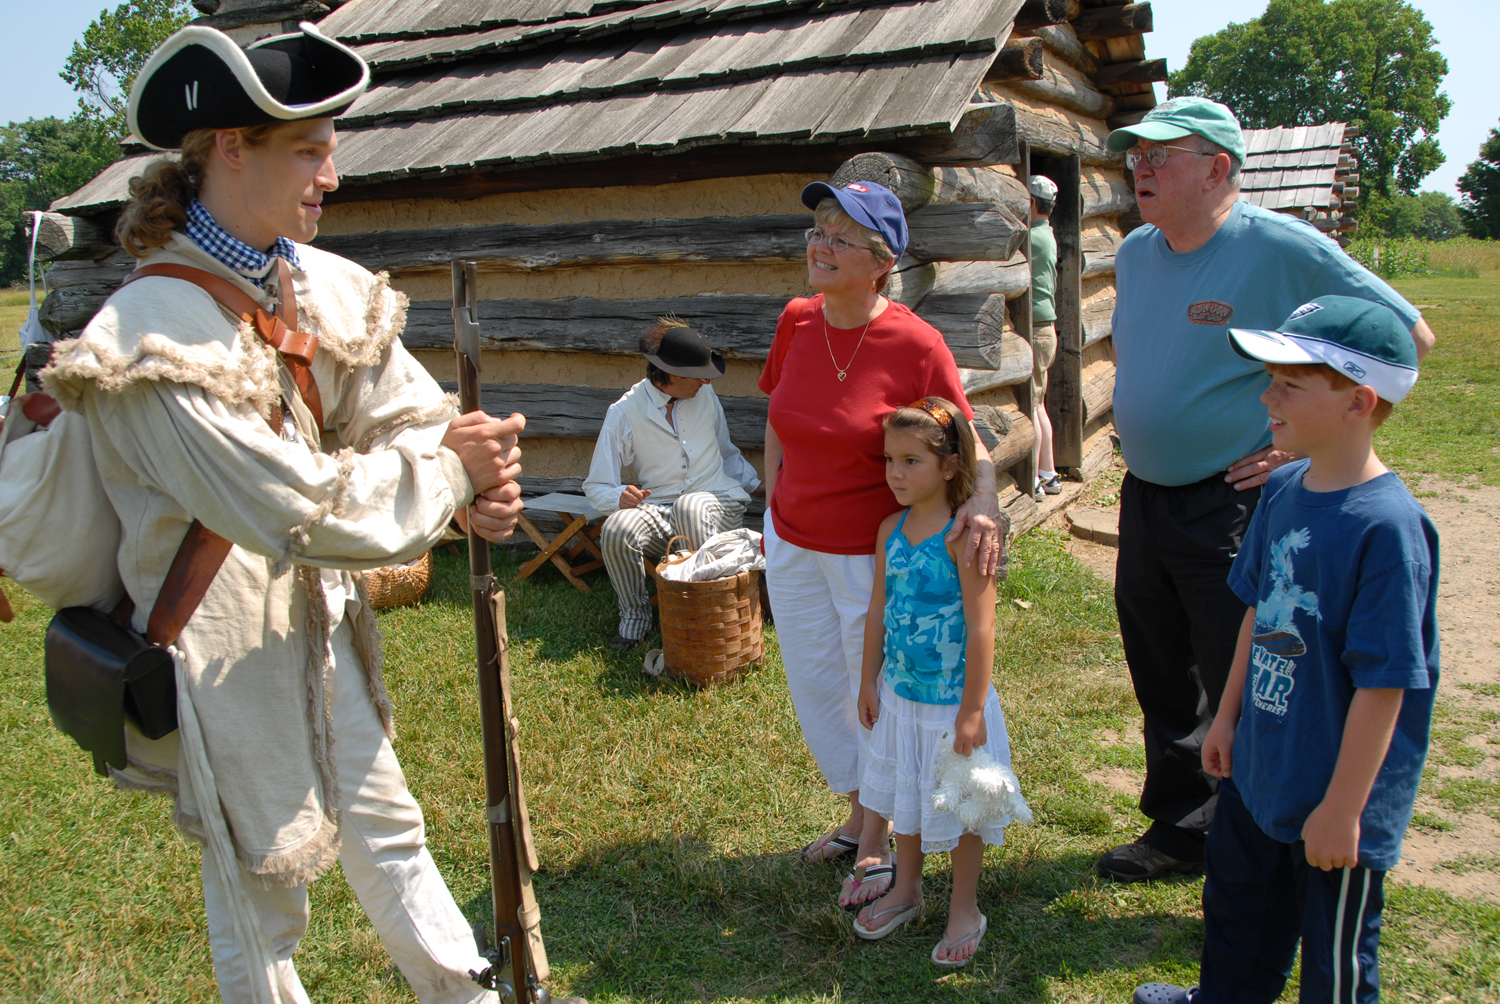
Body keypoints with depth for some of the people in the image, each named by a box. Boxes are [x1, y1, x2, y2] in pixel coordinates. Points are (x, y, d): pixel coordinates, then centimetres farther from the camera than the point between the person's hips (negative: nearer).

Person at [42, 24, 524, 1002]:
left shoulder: (322, 285, -2)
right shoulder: (158, 331, -25)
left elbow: (405, 408, -2)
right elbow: (296, 507, -29)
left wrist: (477, 483, -23)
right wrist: (448, 473, -19)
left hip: (319, 617, 8)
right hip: (223, 639, -7)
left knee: (386, 827, 23)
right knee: (261, 892, 12)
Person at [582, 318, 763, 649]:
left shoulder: (704, 395, 9)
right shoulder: (625, 413, -3)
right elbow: (596, 486, -1)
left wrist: (758, 487, 15)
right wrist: (621, 496, -22)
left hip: (718, 503, 0)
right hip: (659, 513, 0)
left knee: (689, 507, -37)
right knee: (616, 531, -32)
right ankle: (635, 616, -5)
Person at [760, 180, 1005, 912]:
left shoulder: (914, 344, -20)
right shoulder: (796, 321, -5)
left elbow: (968, 443, -13)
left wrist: (983, 501, -33)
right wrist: (774, 509, 10)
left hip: (873, 550, -6)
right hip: (793, 542, 6)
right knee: (815, 684, 19)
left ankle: (878, 845, 33)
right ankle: (857, 816, 43)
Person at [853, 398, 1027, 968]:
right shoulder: (891, 530, -2)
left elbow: (981, 630, -21)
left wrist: (972, 709, -19)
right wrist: (869, 682, 12)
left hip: (953, 700, -6)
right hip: (900, 693, 6)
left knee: (957, 807, 12)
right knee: (905, 797, 23)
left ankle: (965, 910, 33)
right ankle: (906, 889, 45)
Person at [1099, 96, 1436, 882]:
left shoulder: (1283, 248, -14)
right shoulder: (1134, 252, 7)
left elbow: (1407, 337, -11)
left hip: (1232, 510, -7)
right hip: (1143, 498, 7)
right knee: (1163, 687, 18)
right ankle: (1179, 830, 36)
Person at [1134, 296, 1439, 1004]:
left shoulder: (1387, 525, -27)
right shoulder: (1283, 491, -2)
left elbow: (1384, 682, -24)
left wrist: (1342, 808, -19)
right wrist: (1228, 715, 16)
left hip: (1333, 798, -8)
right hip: (1258, 768, 8)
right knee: (1238, 904, 30)